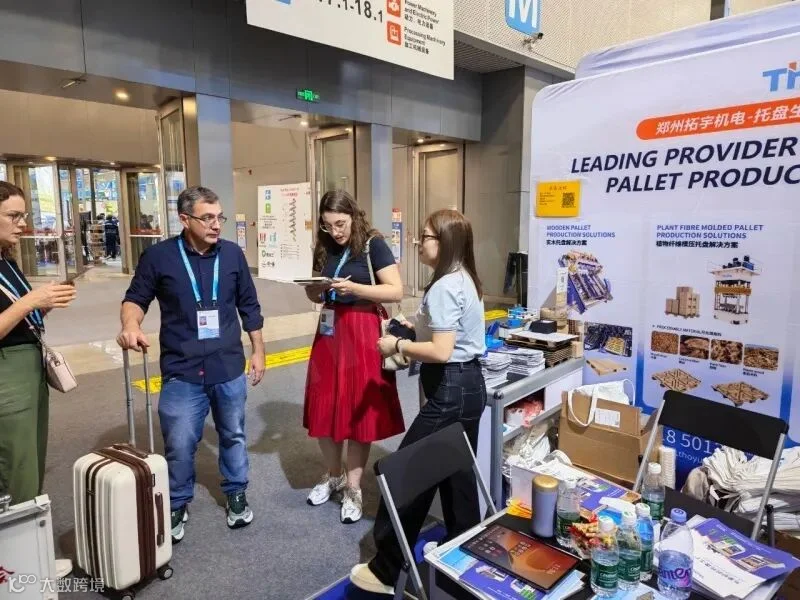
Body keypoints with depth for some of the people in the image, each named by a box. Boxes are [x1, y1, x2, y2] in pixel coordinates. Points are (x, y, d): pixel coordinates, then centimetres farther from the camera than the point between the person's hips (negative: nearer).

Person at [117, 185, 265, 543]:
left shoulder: (232, 254, 0)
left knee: (233, 435, 16)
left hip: (229, 368, 2)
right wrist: (130, 324, -20)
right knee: (179, 445, 5)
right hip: (182, 371, -2)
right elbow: (136, 298, 3)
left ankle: (236, 494, 37)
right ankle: (177, 505, 29)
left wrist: (258, 351, 8)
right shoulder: (158, 256, -6)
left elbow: (249, 306, 7)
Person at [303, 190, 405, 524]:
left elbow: (396, 291, -14)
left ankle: (353, 487, 19)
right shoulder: (324, 249, 9)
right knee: (324, 408, 9)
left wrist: (355, 288, -23)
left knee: (359, 410, 3)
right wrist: (315, 290, -6)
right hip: (329, 332, 5)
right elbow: (315, 295, 17)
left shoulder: (373, 245, -7)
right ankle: (333, 475, 32)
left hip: (363, 334, -5)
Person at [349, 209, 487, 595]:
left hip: (450, 391, -11)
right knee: (456, 475, 20)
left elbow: (441, 352, -27)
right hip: (468, 385, 11)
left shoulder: (444, 288, -21)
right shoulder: (465, 280, 12)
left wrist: (397, 345, -14)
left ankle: (386, 572, 15)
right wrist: (414, 327, 12)